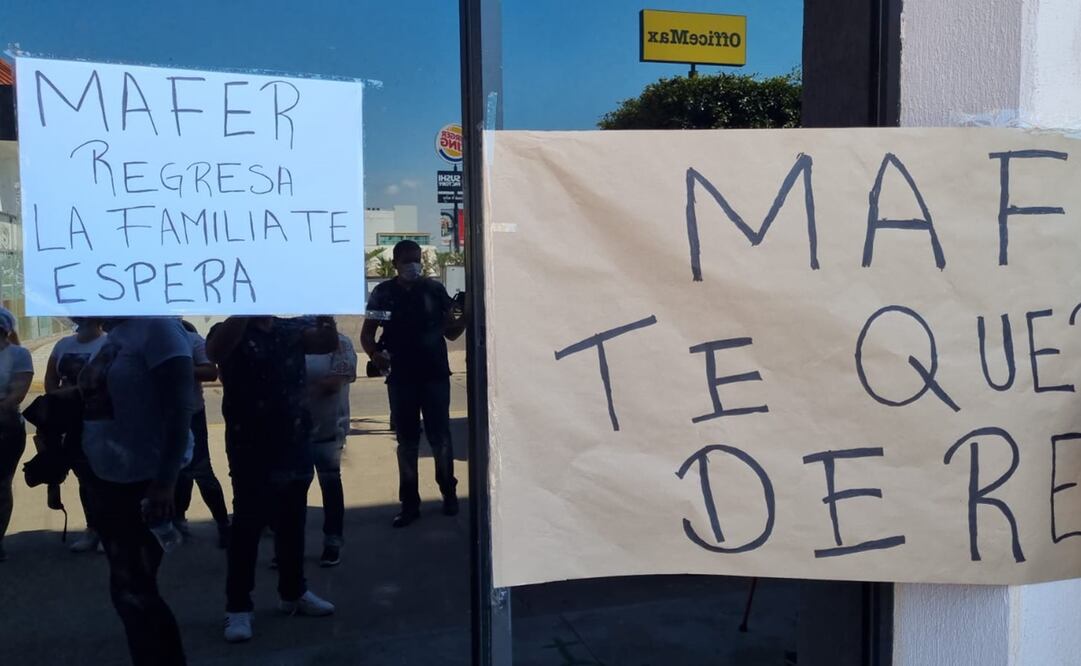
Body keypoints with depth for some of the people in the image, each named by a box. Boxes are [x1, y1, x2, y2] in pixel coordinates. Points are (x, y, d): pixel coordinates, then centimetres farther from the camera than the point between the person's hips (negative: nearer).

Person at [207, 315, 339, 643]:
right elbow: (215, 351, -27)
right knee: (247, 527, -1)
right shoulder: (230, 333, -4)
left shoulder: (292, 330, 7)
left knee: (292, 524, 15)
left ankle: (293, 592, 29)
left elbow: (327, 342, -6)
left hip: (296, 446, 5)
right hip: (251, 450, -4)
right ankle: (238, 606, 9)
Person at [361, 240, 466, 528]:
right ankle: (409, 503, 16)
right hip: (400, 378, 1)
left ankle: (449, 493, 24)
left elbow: (451, 332, 5)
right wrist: (374, 354, -16)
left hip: (435, 375, 0)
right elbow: (366, 334, 4)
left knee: (440, 437, 7)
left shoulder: (434, 289, 1)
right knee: (406, 441, 8)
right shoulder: (383, 293, 1)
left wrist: (465, 319, -15)